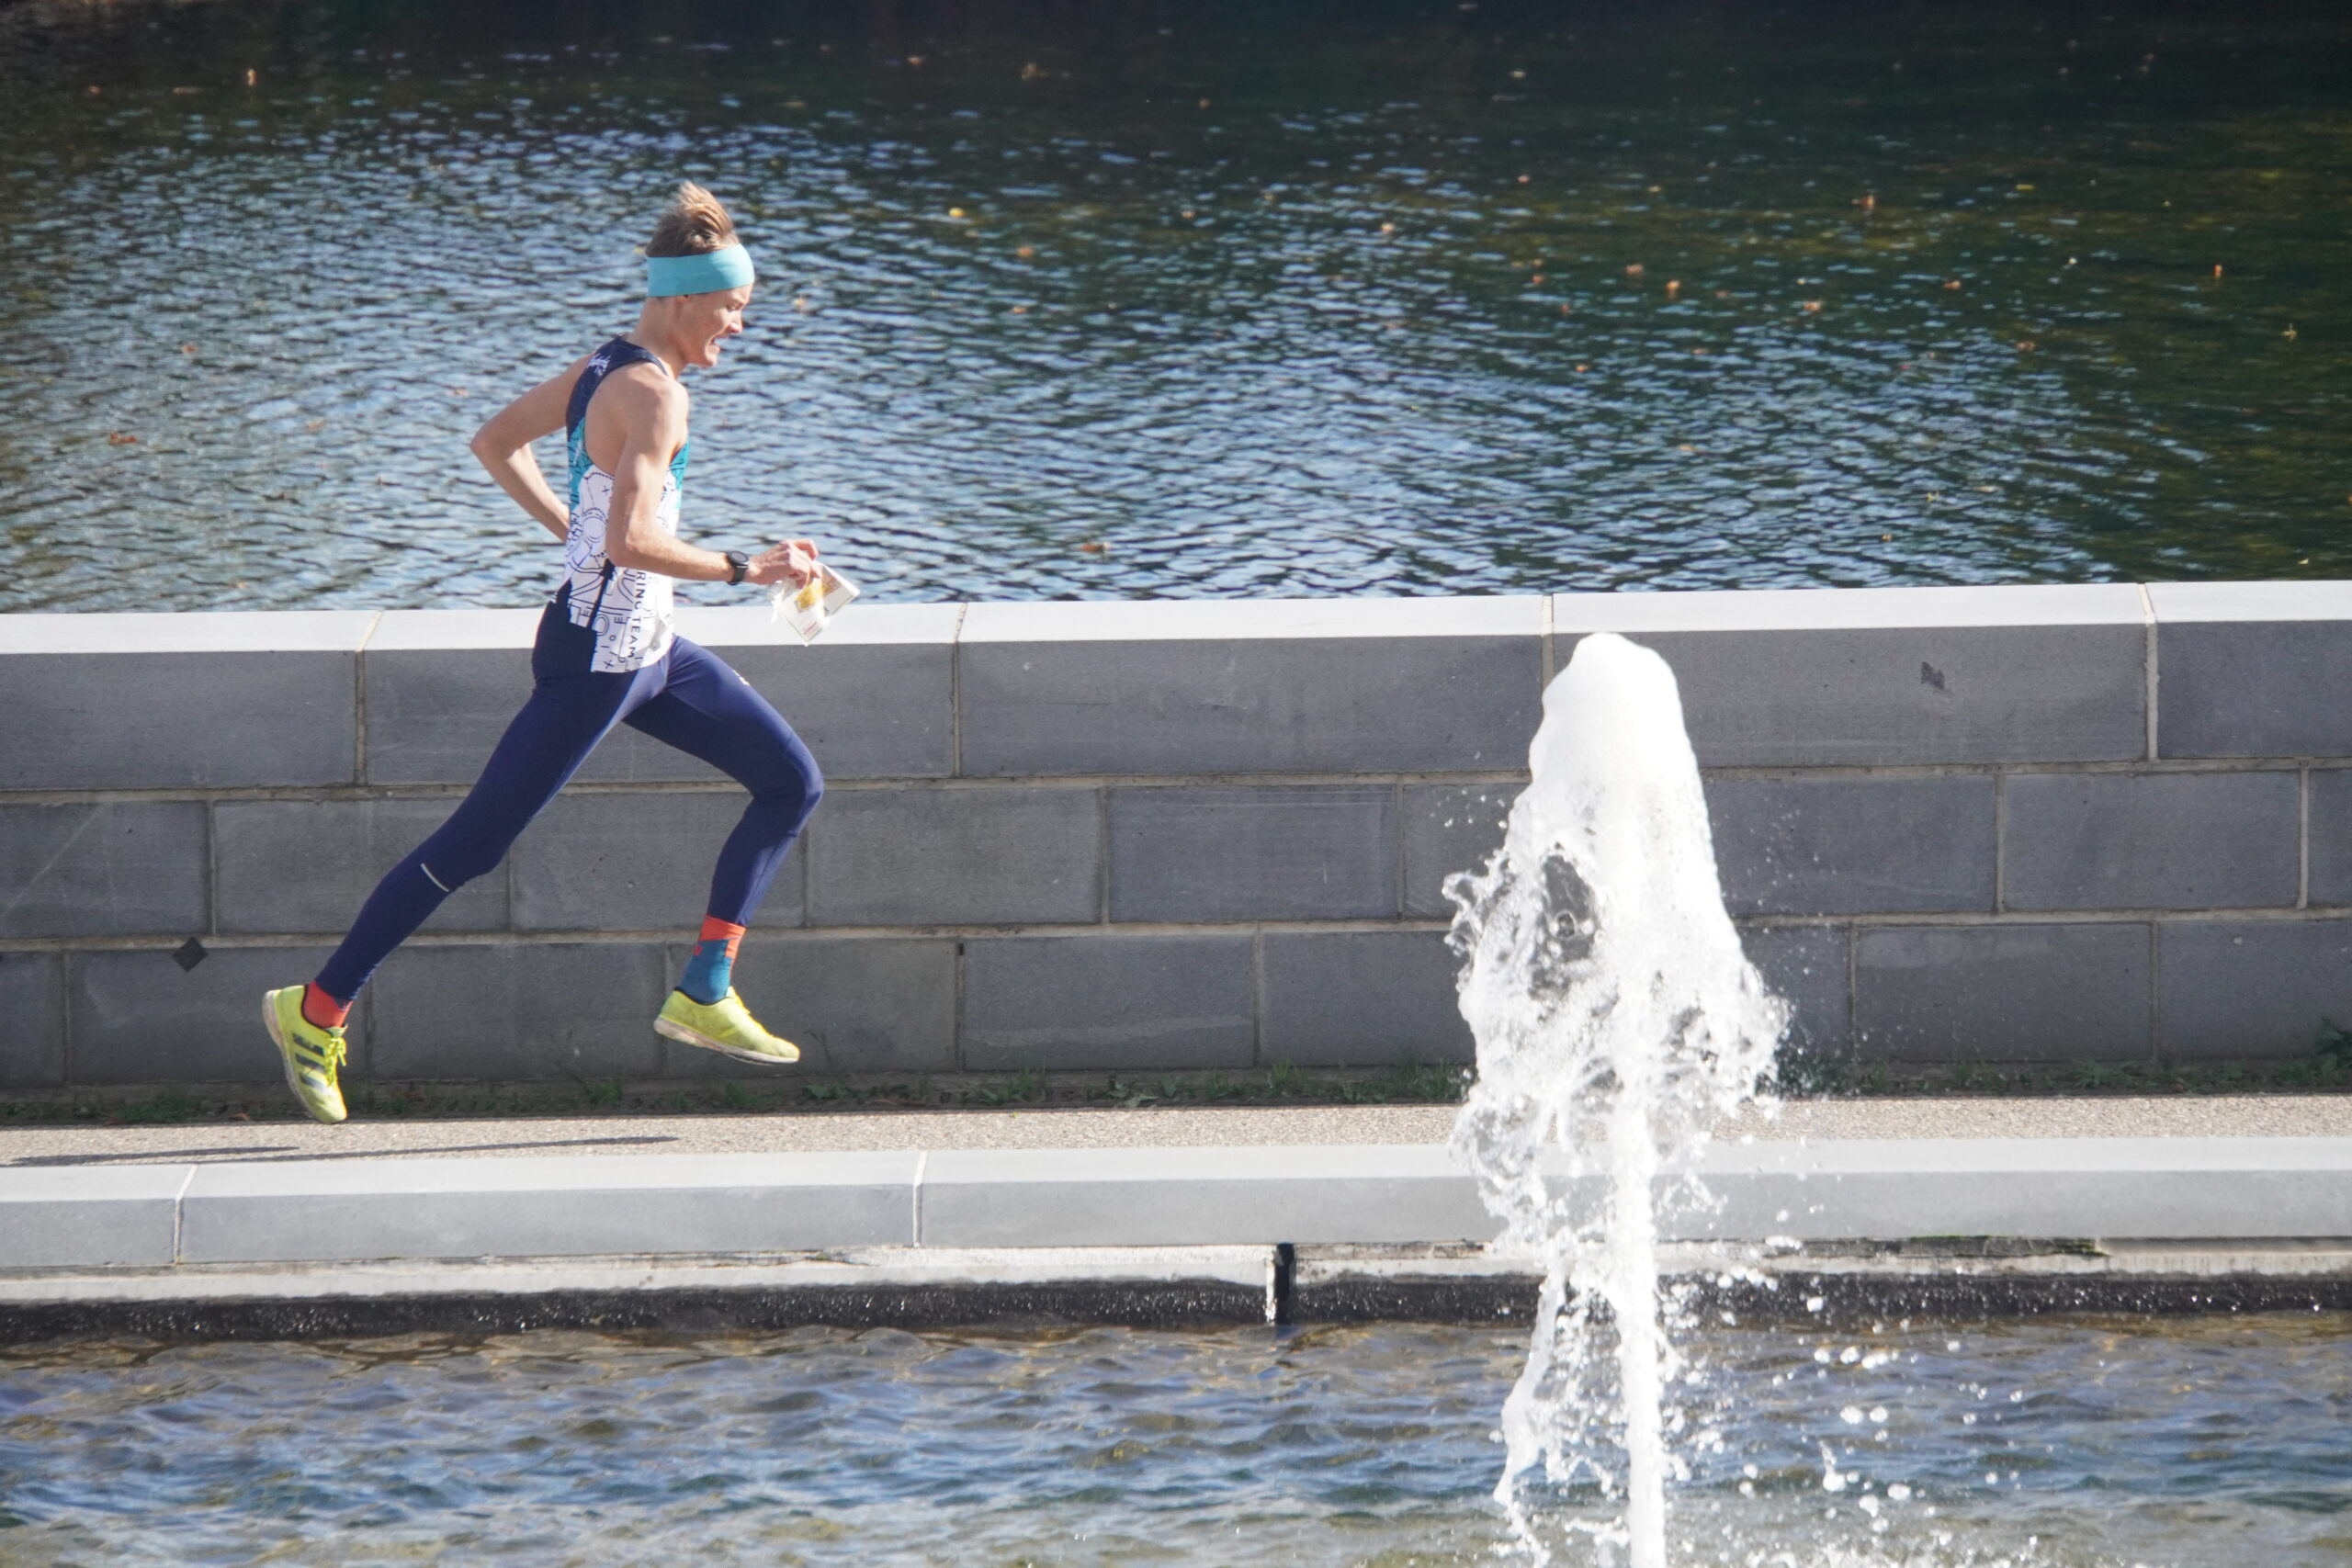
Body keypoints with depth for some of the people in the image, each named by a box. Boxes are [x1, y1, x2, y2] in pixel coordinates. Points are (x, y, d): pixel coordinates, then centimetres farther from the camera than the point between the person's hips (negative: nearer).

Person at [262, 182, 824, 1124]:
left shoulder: (602, 368, 6)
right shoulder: (654, 395, -22)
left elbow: (495, 443, 19)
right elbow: (633, 543, -31)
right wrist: (745, 570, -25)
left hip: (646, 649, 10)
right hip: (595, 660, -10)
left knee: (792, 783, 10)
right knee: (472, 846, -1)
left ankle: (704, 995, 8)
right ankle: (315, 1012, 10)